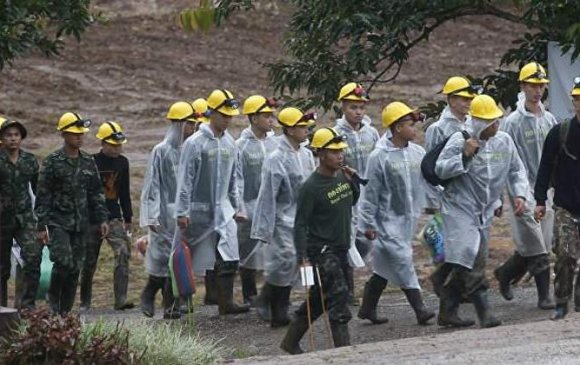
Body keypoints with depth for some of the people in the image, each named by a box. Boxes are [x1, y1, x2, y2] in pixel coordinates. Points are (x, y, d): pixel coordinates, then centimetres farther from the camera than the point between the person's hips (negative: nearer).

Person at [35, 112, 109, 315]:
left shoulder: (88, 163, 10)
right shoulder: (53, 162, -4)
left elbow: (96, 193, 16)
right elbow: (43, 196, -5)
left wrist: (102, 219, 7)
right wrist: (42, 226, -10)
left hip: (80, 225, 5)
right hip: (58, 222, -5)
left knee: (75, 269, 3)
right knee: (64, 262, -20)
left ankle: (65, 311, 10)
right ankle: (53, 297, 2)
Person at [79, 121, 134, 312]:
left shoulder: (122, 162, 9)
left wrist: (127, 219, 18)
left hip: (114, 217, 3)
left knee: (123, 253, -17)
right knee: (89, 261, 5)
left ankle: (121, 299, -21)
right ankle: (85, 302, 20)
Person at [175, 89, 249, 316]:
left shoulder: (229, 143, 9)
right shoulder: (196, 143, -11)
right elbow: (185, 179, -11)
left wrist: (235, 207, 19)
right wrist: (182, 212, -14)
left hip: (222, 210, 5)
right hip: (198, 210, -5)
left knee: (228, 259, -7)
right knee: (187, 260, 4)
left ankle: (226, 302, -7)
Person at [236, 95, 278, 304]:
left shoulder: (274, 144, 7)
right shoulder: (241, 146, -7)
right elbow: (236, 180, -9)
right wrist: (240, 210, -14)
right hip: (251, 208, -4)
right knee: (248, 255, 5)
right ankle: (250, 297, 16)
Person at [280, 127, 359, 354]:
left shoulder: (342, 176, 5)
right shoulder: (311, 188, -17)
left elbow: (352, 201, 24)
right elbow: (301, 224, -16)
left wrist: (353, 181, 4)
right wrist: (302, 256, -22)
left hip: (340, 250, 8)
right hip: (321, 250, -8)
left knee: (319, 299, 15)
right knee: (338, 296, -14)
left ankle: (290, 342, 28)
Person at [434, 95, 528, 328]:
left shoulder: (504, 141, 6)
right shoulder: (459, 140, -11)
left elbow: (516, 170, 16)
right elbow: (440, 170, -14)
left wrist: (519, 195, 1)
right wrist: (464, 156, -26)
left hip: (484, 212, 6)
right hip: (460, 209, -6)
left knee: (463, 265, 9)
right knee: (472, 261, -17)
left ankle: (447, 313, 18)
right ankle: (484, 313, -18)